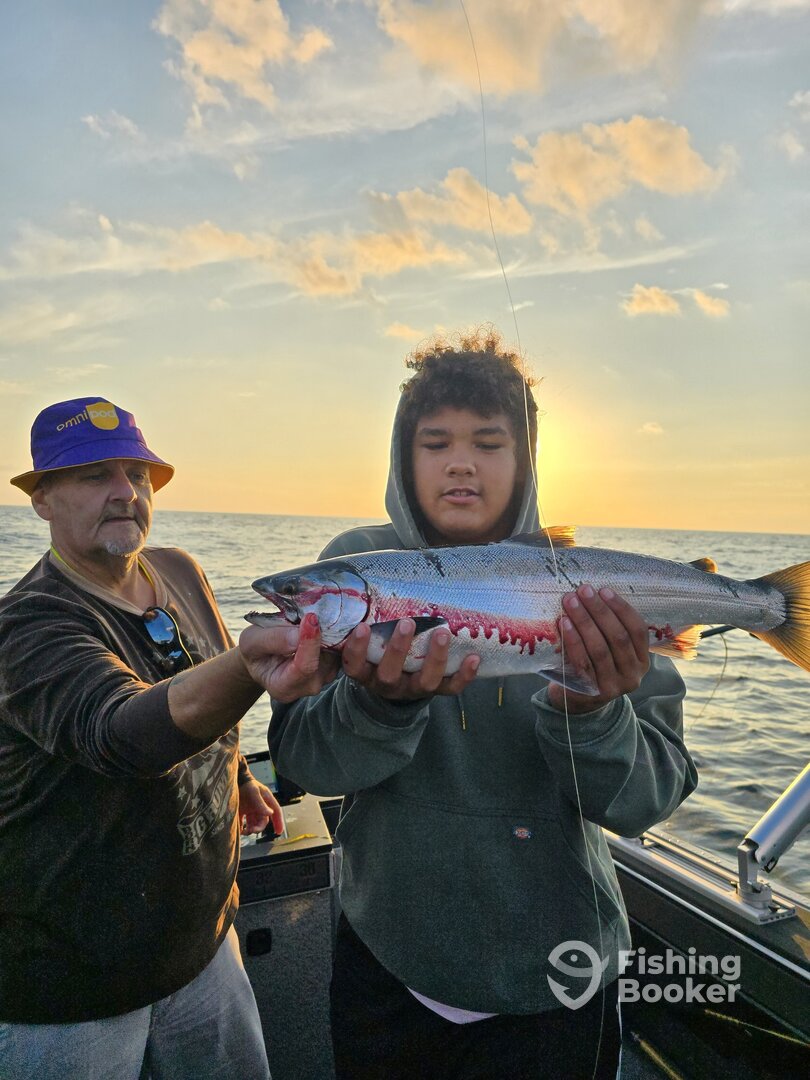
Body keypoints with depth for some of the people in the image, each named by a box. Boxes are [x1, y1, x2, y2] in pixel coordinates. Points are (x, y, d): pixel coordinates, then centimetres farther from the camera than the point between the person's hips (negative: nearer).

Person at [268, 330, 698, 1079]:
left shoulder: (587, 591, -11)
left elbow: (644, 801, -14)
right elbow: (304, 759, -16)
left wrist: (589, 713, -34)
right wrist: (379, 701, -37)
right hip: (386, 957, 1)